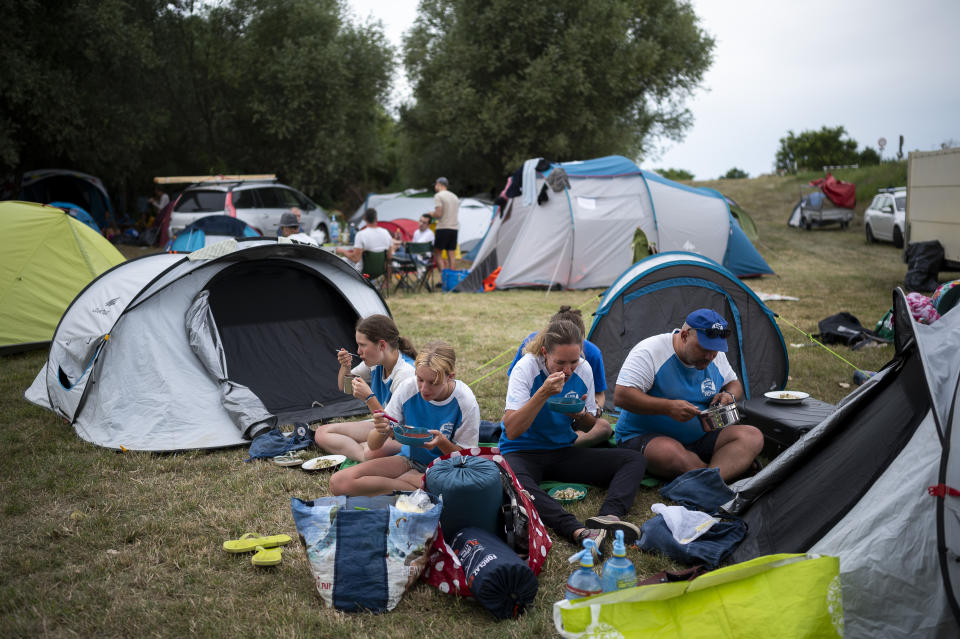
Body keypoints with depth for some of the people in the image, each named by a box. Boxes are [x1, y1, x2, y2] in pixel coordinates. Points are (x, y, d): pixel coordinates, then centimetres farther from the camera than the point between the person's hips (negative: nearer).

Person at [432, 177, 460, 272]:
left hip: (443, 228, -7)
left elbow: (438, 214, -16)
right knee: (451, 253, 7)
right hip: (454, 227, 7)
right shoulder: (454, 196, 17)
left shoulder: (438, 196, -7)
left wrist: (431, 214, 5)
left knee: (438, 252, -1)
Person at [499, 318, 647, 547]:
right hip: (522, 452, -5)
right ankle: (576, 530, -54)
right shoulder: (526, 368, -16)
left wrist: (581, 415, -14)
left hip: (563, 451, 5)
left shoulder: (583, 370, -3)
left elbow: (590, 426, 10)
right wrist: (543, 393, -32)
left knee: (634, 460, -12)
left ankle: (609, 516, -39)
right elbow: (511, 431, -23)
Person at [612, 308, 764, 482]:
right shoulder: (650, 351, -17)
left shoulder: (717, 356, 4)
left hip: (700, 438, 6)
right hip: (644, 438, -6)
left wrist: (730, 395, -3)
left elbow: (734, 383, 22)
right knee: (670, 453, -41)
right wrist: (668, 407, -29)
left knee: (753, 436, -16)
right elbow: (621, 396, -23)